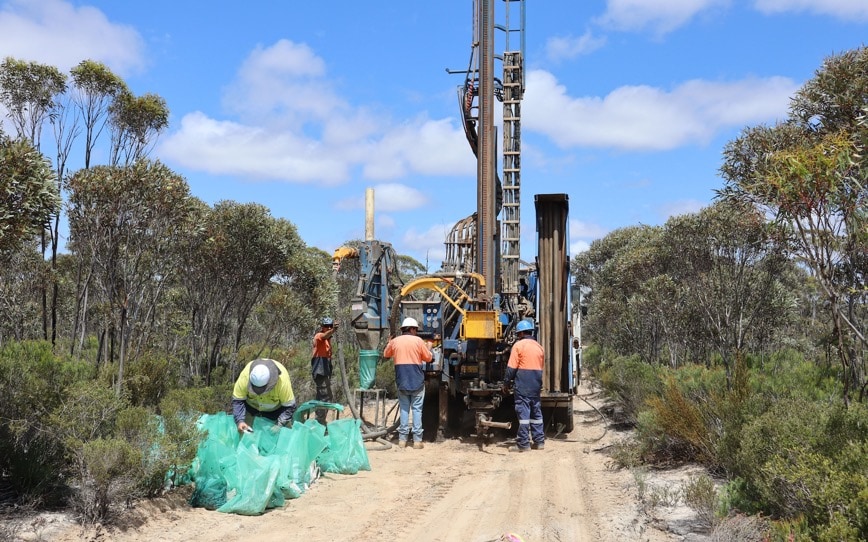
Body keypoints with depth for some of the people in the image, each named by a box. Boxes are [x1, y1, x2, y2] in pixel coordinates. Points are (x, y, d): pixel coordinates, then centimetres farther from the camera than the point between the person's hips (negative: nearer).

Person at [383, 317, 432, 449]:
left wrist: (389, 343, 37)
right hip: (417, 380, -2)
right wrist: (429, 349, 24)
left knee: (404, 409, 10)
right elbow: (428, 358, 5)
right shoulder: (418, 340, -4)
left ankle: (402, 439, 8)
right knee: (417, 409, 3)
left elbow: (386, 354, 21)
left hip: (402, 381, 2)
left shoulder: (394, 341, 3)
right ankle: (417, 440, 2)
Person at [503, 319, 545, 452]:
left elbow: (511, 367, -10)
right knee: (536, 412, 13)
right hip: (536, 385, 6)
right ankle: (539, 441, 15)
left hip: (522, 384, -6)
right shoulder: (539, 347, 12)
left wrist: (506, 383, 0)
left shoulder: (518, 345, -6)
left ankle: (523, 443, -4)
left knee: (523, 412, -4)